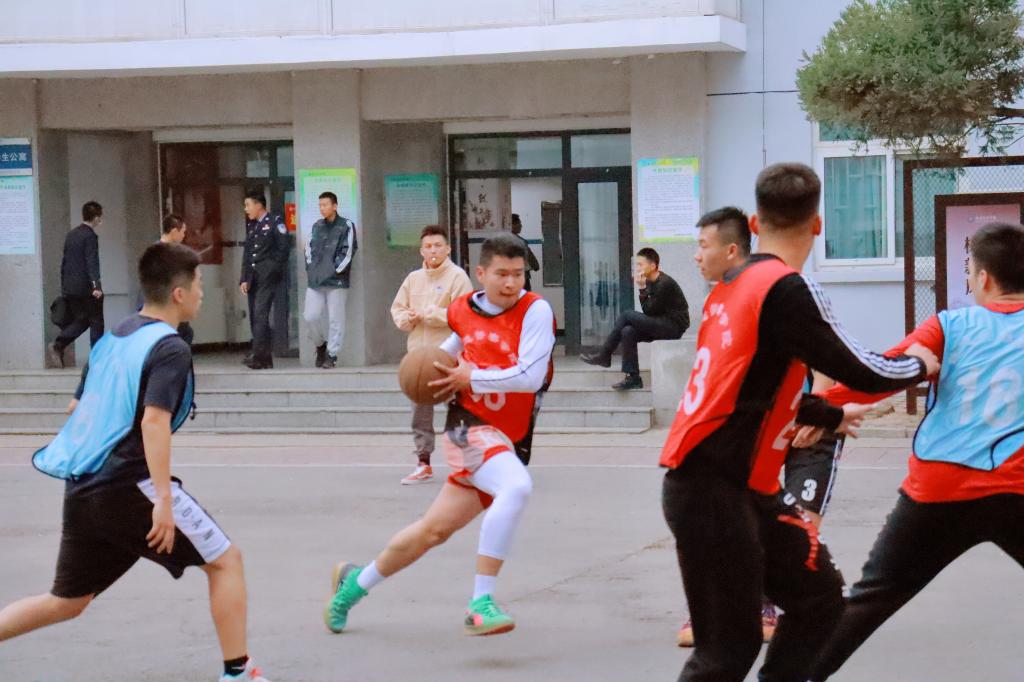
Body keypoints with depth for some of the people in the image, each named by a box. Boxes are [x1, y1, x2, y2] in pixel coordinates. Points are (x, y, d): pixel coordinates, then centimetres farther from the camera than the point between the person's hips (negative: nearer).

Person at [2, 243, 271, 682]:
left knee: (67, 602, 18)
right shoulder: (169, 348, -9)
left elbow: (77, 407, 23)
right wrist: (164, 499, -25)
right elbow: (153, 421, -22)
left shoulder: (113, 338, 15)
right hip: (129, 484, -8)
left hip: (81, 488, 8)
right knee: (225, 561, 3)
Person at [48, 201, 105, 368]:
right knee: (96, 322, 4)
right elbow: (92, 262, -20)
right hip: (86, 287, -7)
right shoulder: (90, 236, -11)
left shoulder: (71, 235, 12)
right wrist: (96, 285, -25)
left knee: (80, 321, 13)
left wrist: (64, 285, 22)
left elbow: (64, 261, 17)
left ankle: (58, 345, -6)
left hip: (70, 287, 7)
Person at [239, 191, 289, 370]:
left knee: (260, 315, -15)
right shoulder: (251, 226, 17)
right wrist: (244, 279, 9)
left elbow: (283, 249, -7)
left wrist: (272, 270, -8)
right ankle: (266, 359, 9)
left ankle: (259, 356, -18)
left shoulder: (275, 222, -3)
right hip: (253, 279, 7)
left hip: (268, 277, -7)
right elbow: (247, 254, 16)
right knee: (254, 318, 5)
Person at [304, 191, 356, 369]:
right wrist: (311, 267, 3)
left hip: (336, 280, -5)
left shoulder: (346, 226, -1)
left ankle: (331, 354, 4)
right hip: (315, 280, 5)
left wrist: (336, 270, -10)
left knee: (335, 319, -3)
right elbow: (309, 248, 17)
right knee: (310, 316, 0)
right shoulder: (316, 226, 15)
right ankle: (320, 345, 23)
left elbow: (348, 252, -6)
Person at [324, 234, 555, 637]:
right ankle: (480, 604, -32)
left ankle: (355, 582, 35)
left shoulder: (535, 310, -7)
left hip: (508, 443, 1)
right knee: (516, 486, -33)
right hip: (470, 426, -1)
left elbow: (530, 377, -16)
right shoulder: (462, 311, 4)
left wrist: (471, 377, -10)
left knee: (434, 530, 9)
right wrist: (436, 369, 11)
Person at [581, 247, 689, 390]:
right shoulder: (651, 283, 13)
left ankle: (604, 356, -8)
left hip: (674, 326, -9)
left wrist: (642, 289, -11)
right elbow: (649, 311, 7)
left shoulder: (664, 284, -15)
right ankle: (633, 378, -13)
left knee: (627, 315, -17)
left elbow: (649, 311, -15)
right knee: (628, 332, -13)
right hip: (662, 325, 9)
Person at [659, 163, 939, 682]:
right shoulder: (787, 291, -15)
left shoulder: (733, 286, 11)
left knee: (818, 596, 14)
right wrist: (918, 365, 10)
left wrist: (832, 417, 37)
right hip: (712, 490, -9)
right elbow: (861, 372, -10)